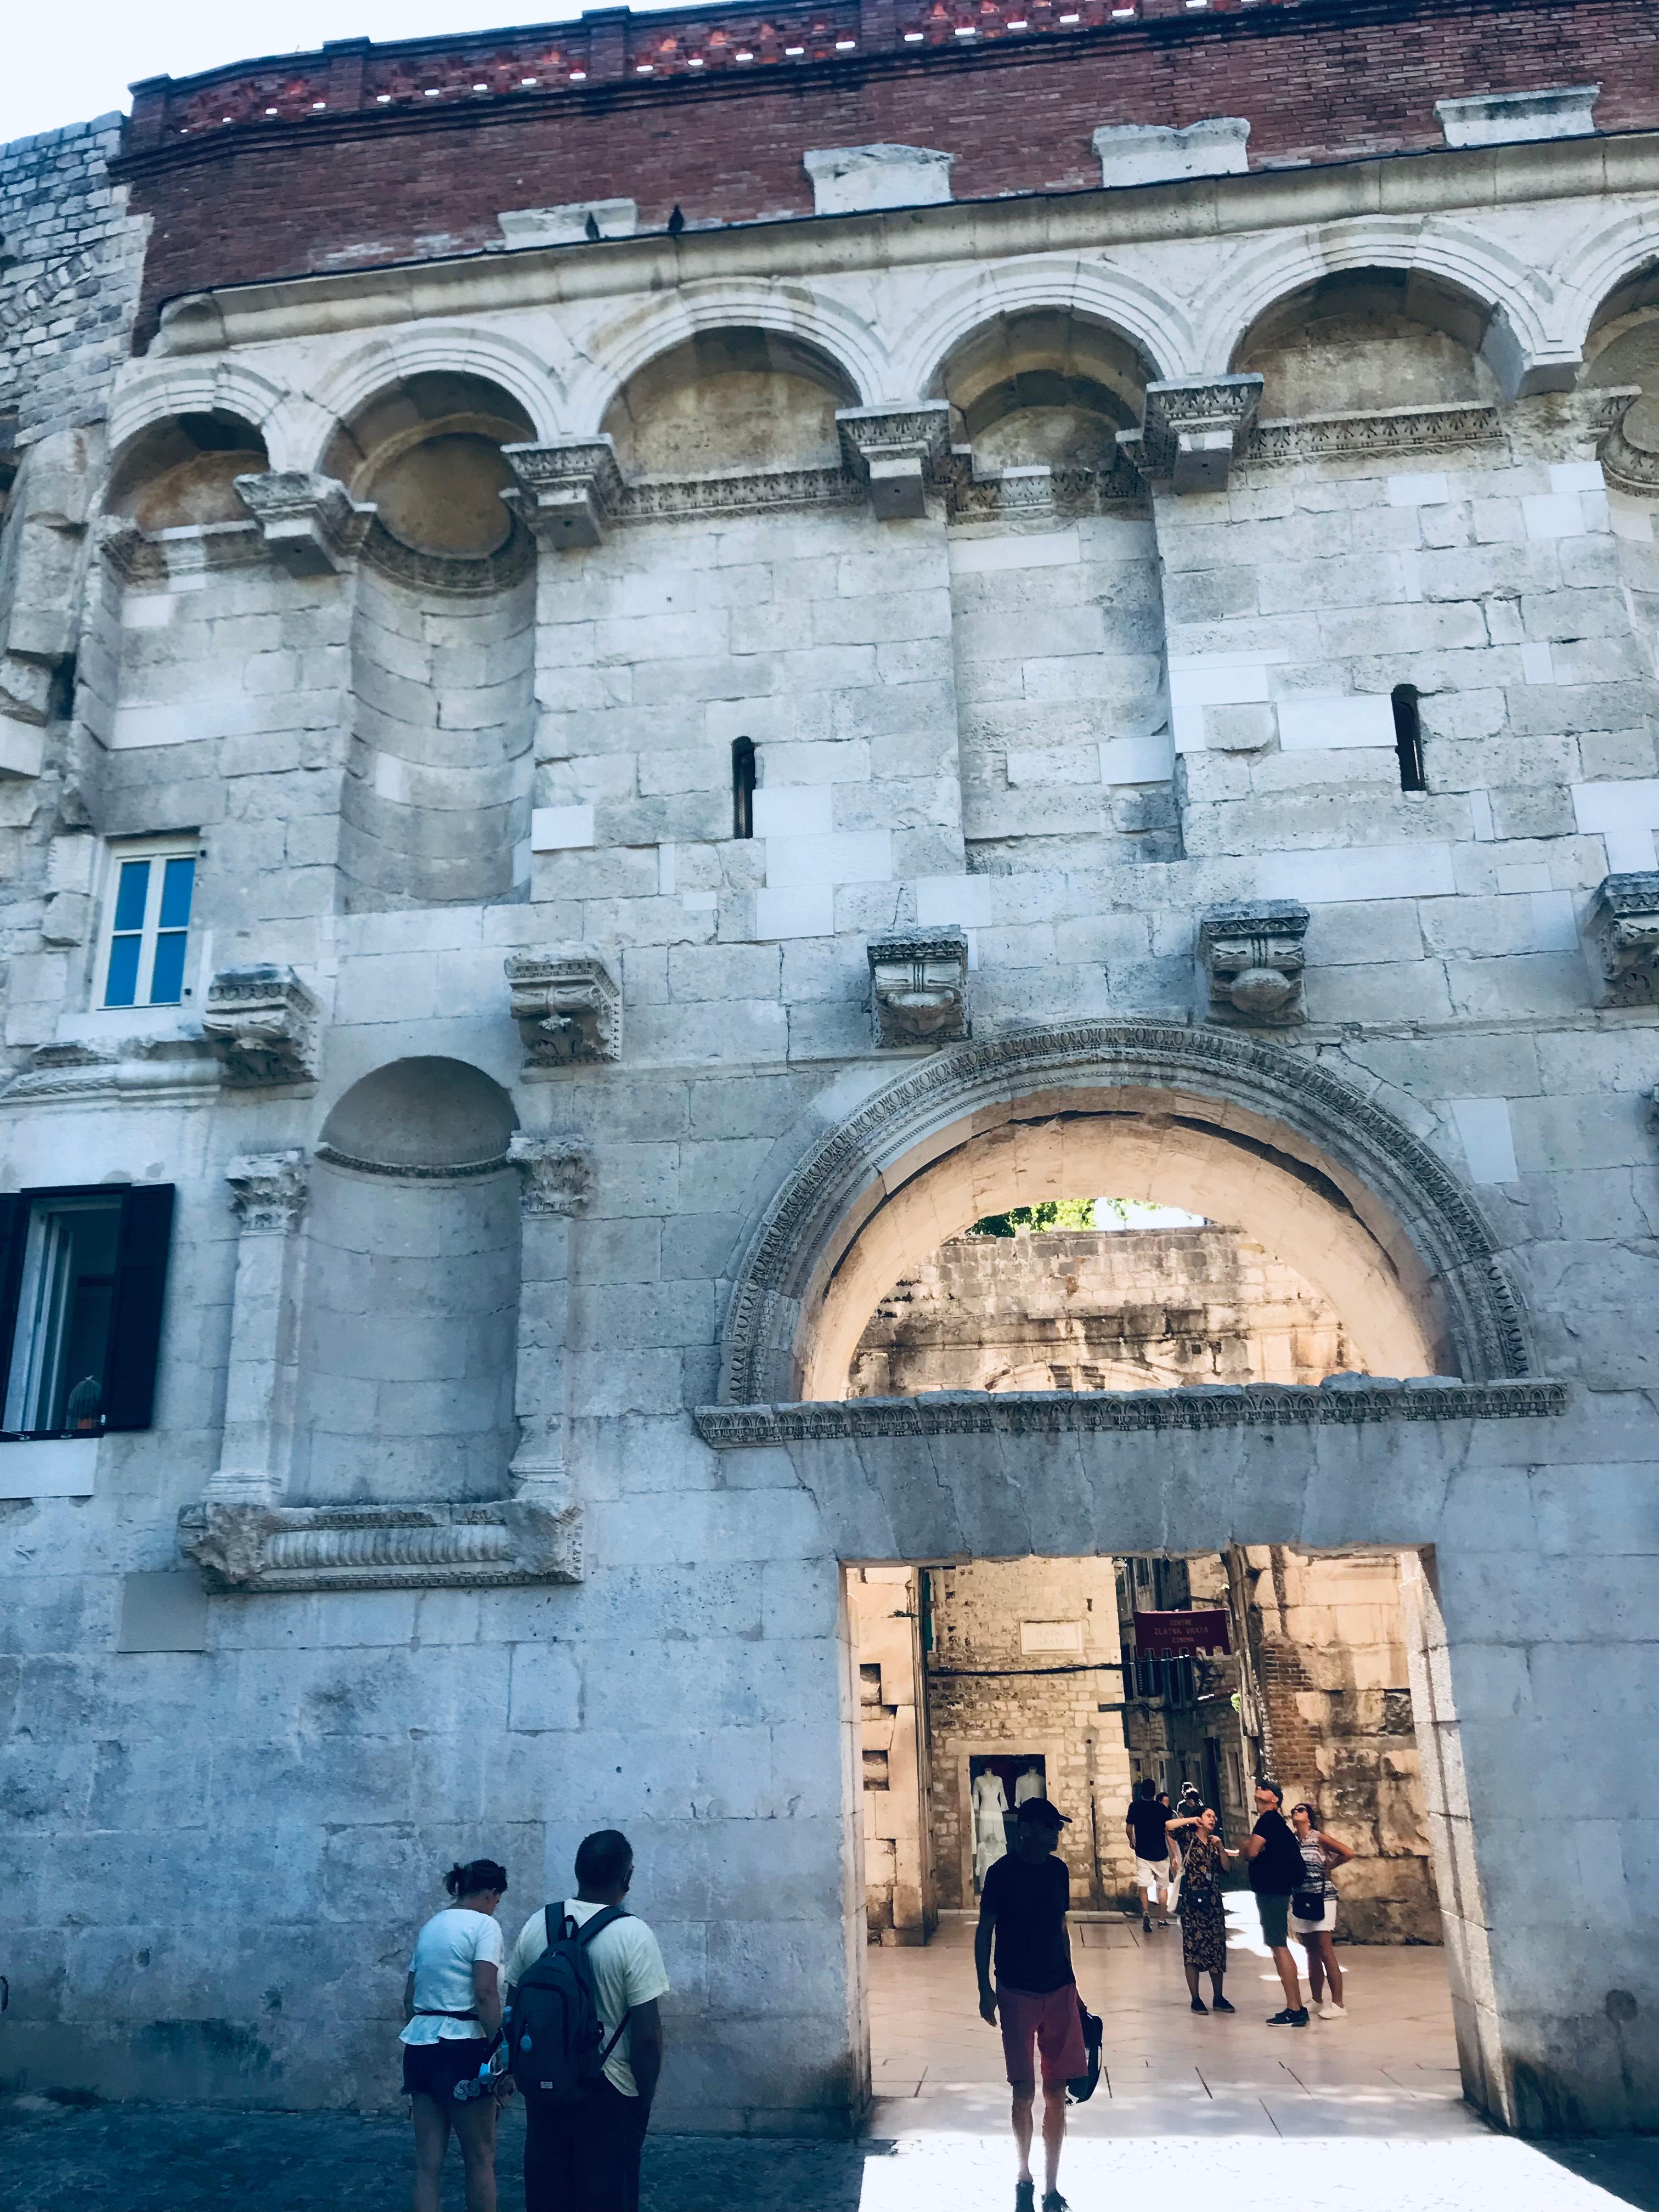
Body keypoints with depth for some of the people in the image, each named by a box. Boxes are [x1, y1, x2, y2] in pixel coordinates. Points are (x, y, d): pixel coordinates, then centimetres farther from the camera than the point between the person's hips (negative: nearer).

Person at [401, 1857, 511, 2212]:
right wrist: (501, 2054, -17)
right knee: (481, 2157, 7)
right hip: (461, 2046, -7)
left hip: (419, 2045, 7)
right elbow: (485, 1993, -19)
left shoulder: (430, 1926, 16)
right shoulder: (484, 1924, -8)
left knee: (427, 2163, 10)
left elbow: (409, 1997, 18)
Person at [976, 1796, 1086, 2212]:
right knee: (1024, 2092, 0)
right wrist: (986, 1990, -10)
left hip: (1059, 1991, 4)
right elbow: (984, 1932, -6)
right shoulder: (1002, 1873, -11)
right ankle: (1024, 2178, 22)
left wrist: (1071, 1984, 15)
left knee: (1056, 2093, 7)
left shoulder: (1059, 1871, 3)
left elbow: (1060, 1929, 13)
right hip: (1017, 1993, -4)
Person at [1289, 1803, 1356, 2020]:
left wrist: (1328, 1867, -5)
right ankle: (1317, 2000, 21)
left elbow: (1348, 1853, -14)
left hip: (1322, 1900, -5)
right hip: (1301, 1902, 5)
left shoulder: (1319, 1838, -5)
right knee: (1312, 1954, 11)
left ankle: (1338, 2005, -9)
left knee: (1326, 1953, -10)